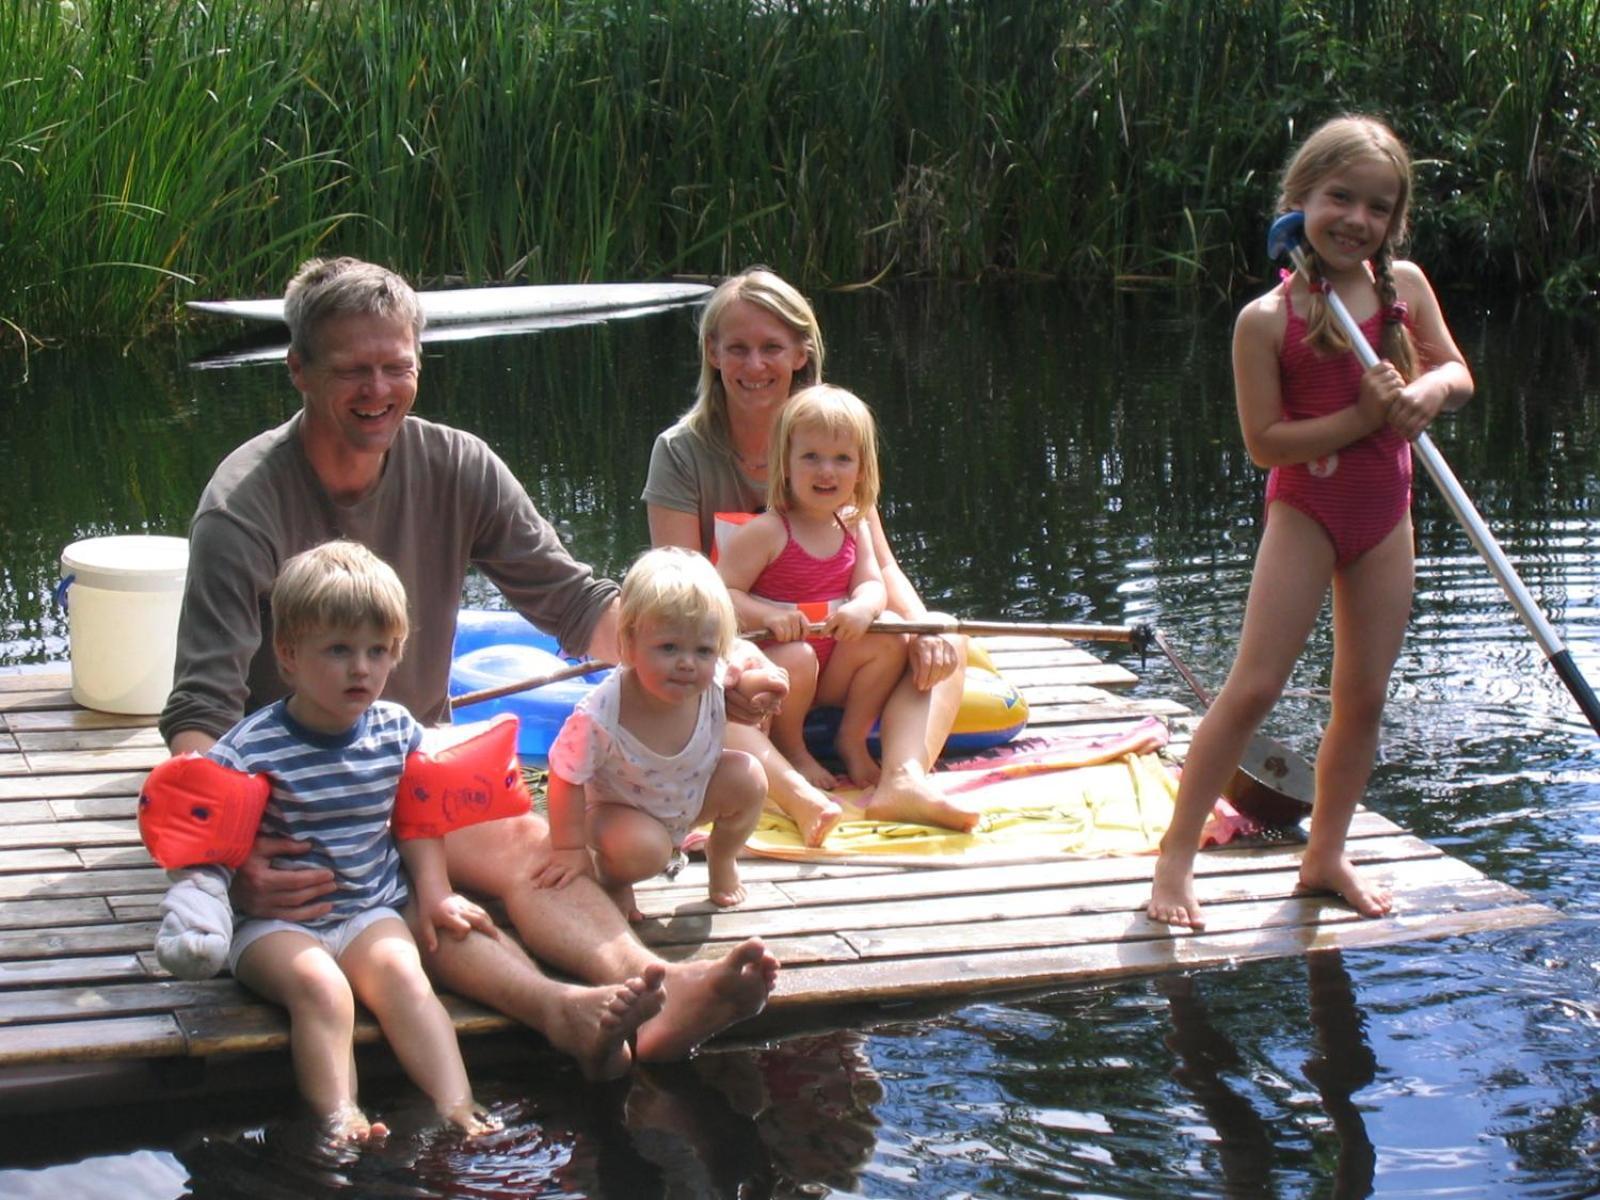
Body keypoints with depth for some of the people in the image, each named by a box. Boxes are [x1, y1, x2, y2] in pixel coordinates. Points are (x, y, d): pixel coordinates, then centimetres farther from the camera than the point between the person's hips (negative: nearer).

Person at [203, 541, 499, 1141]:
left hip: (371, 906, 3)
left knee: (402, 973, -23)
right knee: (322, 986, -29)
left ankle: (456, 1104, -29)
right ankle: (339, 1120, -32)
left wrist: (434, 891, 7)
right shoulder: (252, 748, -12)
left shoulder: (397, 731, 3)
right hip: (274, 918, -3)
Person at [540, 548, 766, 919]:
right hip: (620, 808, -5)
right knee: (642, 849, -34)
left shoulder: (717, 686, -27)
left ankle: (721, 858, 14)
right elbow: (566, 779, -24)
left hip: (694, 796, 5)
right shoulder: (599, 715, -39)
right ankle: (613, 878, 4)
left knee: (748, 778, -17)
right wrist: (569, 849, -18)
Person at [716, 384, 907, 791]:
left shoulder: (853, 528, 6)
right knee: (795, 657, -36)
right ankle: (791, 751, -8)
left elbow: (873, 584, 1)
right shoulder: (765, 532, -15)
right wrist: (766, 614, -36)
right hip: (769, 658, -6)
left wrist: (864, 608, -24)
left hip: (833, 667, 6)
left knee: (889, 643, -14)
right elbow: (722, 592, -18)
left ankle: (852, 739, 2)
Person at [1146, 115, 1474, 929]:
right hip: (1305, 509, -5)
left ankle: (1325, 854, 25)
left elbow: (1456, 371, 10)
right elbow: (1264, 441, -16)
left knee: (1364, 695, 9)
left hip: (1384, 513, 5)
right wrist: (1363, 417, -24)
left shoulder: (1404, 284, -1)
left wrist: (1430, 388, -13)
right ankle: (1178, 852, 1)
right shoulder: (1268, 320, -14)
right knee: (1253, 686, -10)